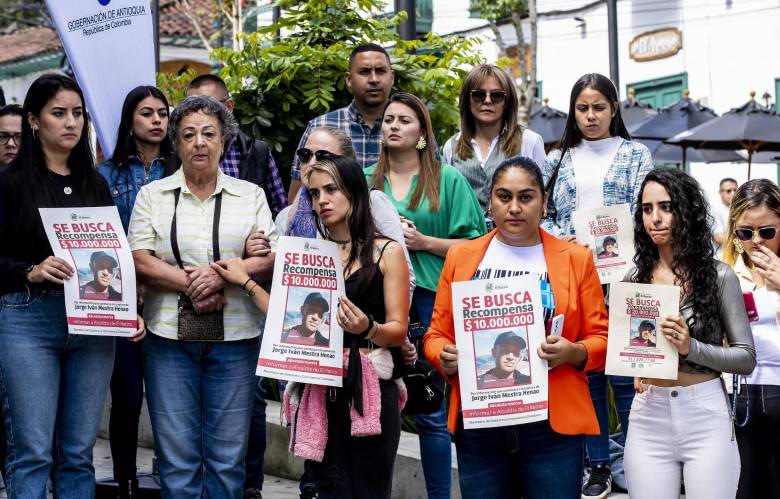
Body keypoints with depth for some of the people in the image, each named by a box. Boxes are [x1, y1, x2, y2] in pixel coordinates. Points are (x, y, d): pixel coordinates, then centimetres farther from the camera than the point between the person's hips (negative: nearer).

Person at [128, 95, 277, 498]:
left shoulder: (250, 195, 9)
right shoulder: (152, 195, 9)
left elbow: (272, 259, 0)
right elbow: (140, 261, -2)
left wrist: (220, 275, -15)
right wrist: (188, 283, -14)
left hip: (234, 338, 0)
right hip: (169, 337, 0)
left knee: (228, 457, 2)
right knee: (177, 457, 1)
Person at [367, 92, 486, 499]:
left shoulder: (448, 180, 5)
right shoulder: (365, 180, 13)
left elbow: (474, 246, 1)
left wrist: (424, 242, -10)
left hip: (431, 301, -2)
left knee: (431, 414, 1)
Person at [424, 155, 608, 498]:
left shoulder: (576, 259, 5)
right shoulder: (461, 257, 10)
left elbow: (601, 339, 5)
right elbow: (437, 335, 13)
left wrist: (573, 352, -15)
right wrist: (445, 358, -9)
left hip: (552, 425, -2)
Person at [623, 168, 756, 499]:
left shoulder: (718, 276, -3)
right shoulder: (634, 279, 8)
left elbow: (747, 358, -3)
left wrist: (691, 347, -18)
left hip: (706, 416, -3)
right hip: (649, 417, 3)